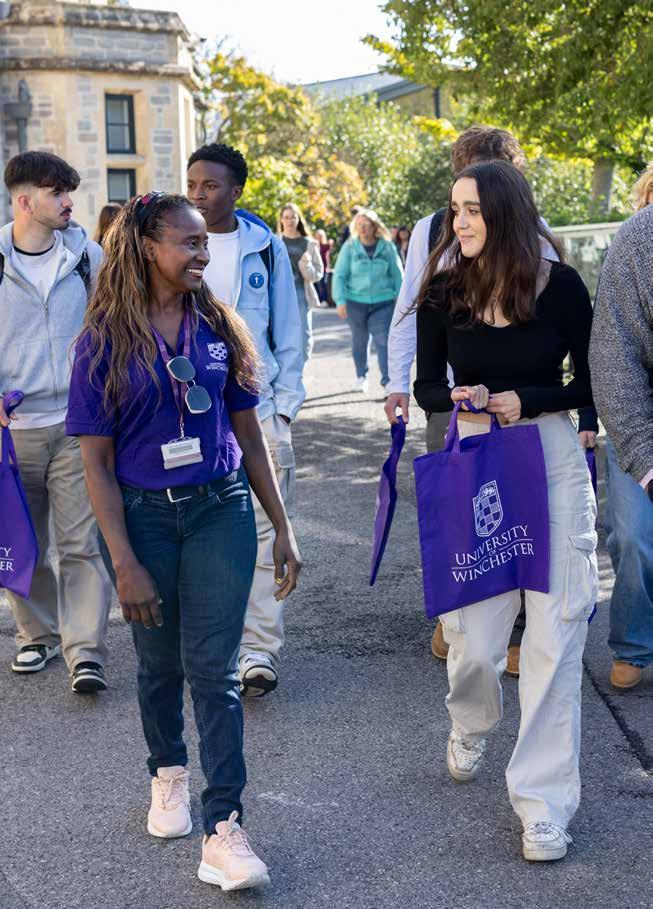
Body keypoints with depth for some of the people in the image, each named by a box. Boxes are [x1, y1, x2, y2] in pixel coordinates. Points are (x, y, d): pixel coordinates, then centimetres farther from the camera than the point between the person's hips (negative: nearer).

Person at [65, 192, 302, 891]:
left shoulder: (219, 328, 3)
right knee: (159, 662, 15)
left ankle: (223, 829, -1)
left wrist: (282, 527, 7)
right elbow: (96, 462, -6)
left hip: (220, 510, 1)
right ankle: (168, 774, 40)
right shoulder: (105, 341, -6)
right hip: (142, 516, -1)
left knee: (214, 669, -3)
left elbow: (248, 436, 9)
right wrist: (123, 563, -12)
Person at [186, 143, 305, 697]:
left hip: (257, 408, 0)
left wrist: (285, 403, 2)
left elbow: (288, 333, 9)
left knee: (263, 529, -4)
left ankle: (260, 649, 1)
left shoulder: (266, 248, 6)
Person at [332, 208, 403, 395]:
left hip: (383, 302, -1)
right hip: (355, 301, 1)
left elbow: (397, 274, 7)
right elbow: (339, 275, -2)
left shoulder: (387, 247, 1)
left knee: (383, 340, -11)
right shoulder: (350, 247, -1)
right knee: (360, 340, 12)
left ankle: (387, 380, -12)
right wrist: (340, 300, -11)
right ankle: (361, 376, 30)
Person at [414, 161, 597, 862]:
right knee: (471, 637, 0)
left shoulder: (560, 286, -6)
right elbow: (427, 389, 6)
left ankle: (544, 800, 10)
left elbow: (590, 385, 2)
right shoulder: (443, 292, -1)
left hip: (554, 466, -1)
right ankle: (470, 726, 37)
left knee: (553, 636, -2)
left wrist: (522, 400, -12)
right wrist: (460, 398, -15)